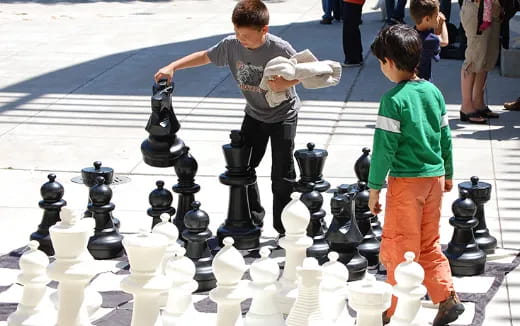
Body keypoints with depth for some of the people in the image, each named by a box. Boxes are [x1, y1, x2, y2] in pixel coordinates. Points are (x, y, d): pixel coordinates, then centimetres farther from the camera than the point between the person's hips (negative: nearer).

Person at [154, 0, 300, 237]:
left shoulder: (279, 49, -26)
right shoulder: (231, 45, -13)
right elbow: (205, 56, 1)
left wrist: (286, 82, -32)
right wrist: (172, 67, -6)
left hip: (282, 114, -5)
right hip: (254, 114, 5)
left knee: (281, 174, -3)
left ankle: (283, 226, 9)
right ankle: (252, 217, 21)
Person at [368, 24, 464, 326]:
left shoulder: (394, 99, -17)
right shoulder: (434, 92, 3)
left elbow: (384, 147, -17)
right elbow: (445, 136, 11)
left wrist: (375, 187, -10)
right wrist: (448, 173, 22)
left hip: (406, 181, -6)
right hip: (435, 177, 6)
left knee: (400, 248, 5)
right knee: (429, 244, 17)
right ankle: (448, 297, 9)